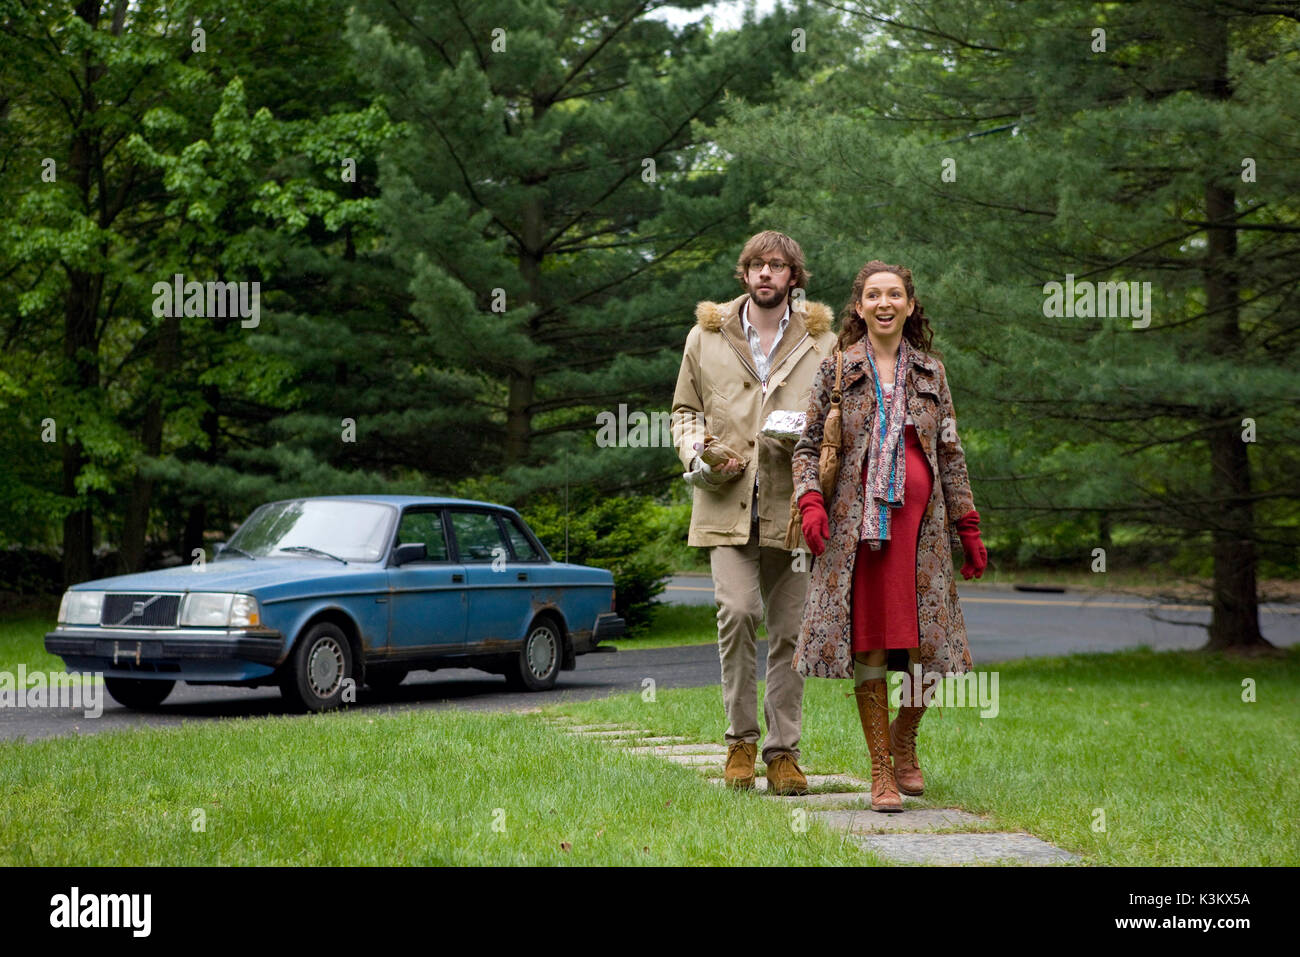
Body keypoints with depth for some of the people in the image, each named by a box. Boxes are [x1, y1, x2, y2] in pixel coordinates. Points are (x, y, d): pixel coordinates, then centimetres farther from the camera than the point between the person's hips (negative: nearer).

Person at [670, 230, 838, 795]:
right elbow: (684, 411, 18)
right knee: (736, 610, -16)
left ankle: (782, 750, 11)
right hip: (728, 505, 0)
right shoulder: (706, 337, 11)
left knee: (789, 630, 2)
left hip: (792, 505, 0)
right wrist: (699, 455, -2)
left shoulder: (822, 343, 8)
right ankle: (741, 737, -1)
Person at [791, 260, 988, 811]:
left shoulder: (931, 373, 13)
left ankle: (903, 742, 26)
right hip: (858, 519, -2)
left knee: (928, 647, -1)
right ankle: (881, 772, 3)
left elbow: (951, 455, 15)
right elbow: (807, 445, 6)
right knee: (868, 644, -4)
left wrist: (969, 529, 11)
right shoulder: (837, 369, 7)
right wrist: (810, 503, -11)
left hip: (921, 520, 2)